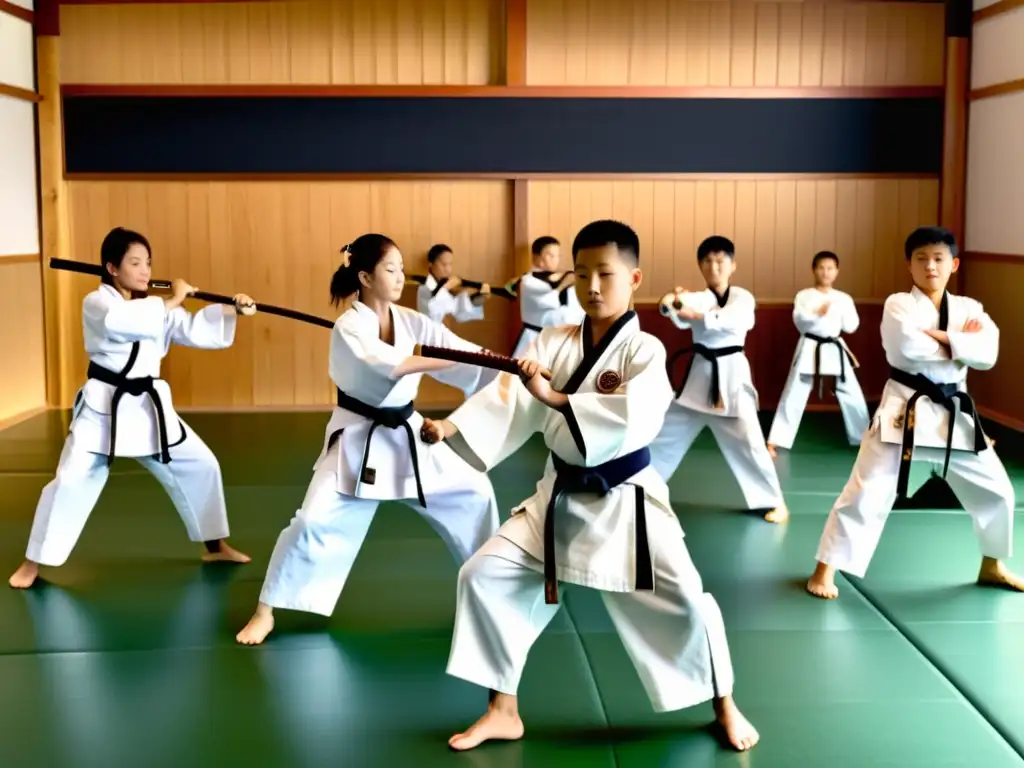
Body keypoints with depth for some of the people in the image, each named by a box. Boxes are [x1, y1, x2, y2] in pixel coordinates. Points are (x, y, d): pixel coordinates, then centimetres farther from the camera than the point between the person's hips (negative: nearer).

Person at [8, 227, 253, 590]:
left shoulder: (157, 307, 10)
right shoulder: (97, 303, -9)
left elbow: (197, 331, 6)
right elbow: (122, 322, -31)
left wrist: (233, 310, -9)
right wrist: (172, 300, -22)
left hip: (150, 406, 6)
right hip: (104, 406, -6)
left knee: (201, 465, 8)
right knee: (71, 481, -10)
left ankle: (215, 546, 25)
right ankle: (33, 562, 8)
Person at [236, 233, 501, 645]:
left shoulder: (412, 321, -1)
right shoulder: (349, 327, -17)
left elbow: (462, 353, -10)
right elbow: (391, 364, -33)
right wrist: (458, 357, -38)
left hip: (407, 433, 6)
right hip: (358, 440, -6)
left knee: (472, 489, 9)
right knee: (315, 520, -15)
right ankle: (265, 611, 1)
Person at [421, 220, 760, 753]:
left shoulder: (644, 350, -12)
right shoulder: (553, 343, 1)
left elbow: (631, 419, -30)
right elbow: (511, 400, -11)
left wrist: (554, 397, -32)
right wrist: (451, 426, -26)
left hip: (625, 500, -4)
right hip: (561, 497, 4)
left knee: (683, 600, -9)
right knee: (483, 575, -2)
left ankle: (724, 707, 21)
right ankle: (503, 711, 14)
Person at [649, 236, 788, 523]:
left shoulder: (743, 298, -2)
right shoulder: (697, 297, 1)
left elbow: (733, 321, -25)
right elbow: (682, 315, -24)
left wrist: (700, 315, -43)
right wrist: (676, 302, -50)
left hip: (731, 374, -3)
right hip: (699, 374, 3)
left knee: (748, 441, -5)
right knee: (665, 433, 10)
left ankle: (775, 501, 8)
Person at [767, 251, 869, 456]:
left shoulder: (844, 298, 6)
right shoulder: (804, 296, -1)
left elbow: (851, 326, -1)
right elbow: (799, 321, -14)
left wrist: (837, 310, -12)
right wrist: (818, 313, -27)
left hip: (835, 349, 3)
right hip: (810, 349, -3)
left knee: (852, 395, 7)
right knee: (793, 395, -3)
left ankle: (864, 438, 26)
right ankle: (774, 442, 0)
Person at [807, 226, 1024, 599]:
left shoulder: (969, 309, 7)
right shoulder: (898, 304, -6)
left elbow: (987, 354, -11)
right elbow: (907, 348, -26)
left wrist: (937, 335, -19)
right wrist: (959, 345, -13)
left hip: (954, 413, 5)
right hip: (905, 410, -5)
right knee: (867, 492, -9)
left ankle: (991, 566, 36)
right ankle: (825, 569, 1)